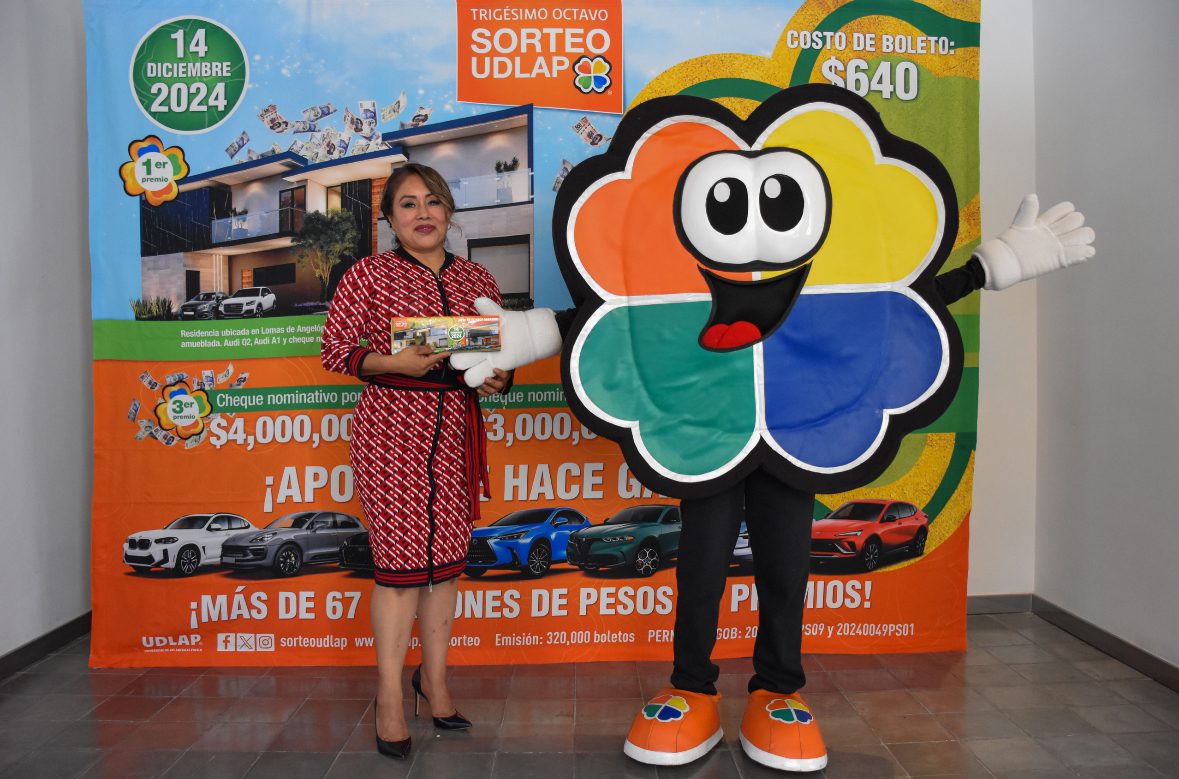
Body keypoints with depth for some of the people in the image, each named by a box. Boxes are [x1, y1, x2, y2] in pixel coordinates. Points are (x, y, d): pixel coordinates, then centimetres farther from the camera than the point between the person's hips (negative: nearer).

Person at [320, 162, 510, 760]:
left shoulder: (477, 279, 11)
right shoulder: (367, 275, 0)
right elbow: (334, 350, -2)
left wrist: (496, 379, -3)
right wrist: (391, 362, -18)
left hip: (457, 430, 4)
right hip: (391, 426, -4)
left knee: (447, 555, 9)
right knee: (400, 558, -3)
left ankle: (434, 676, 28)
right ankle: (390, 695, 14)